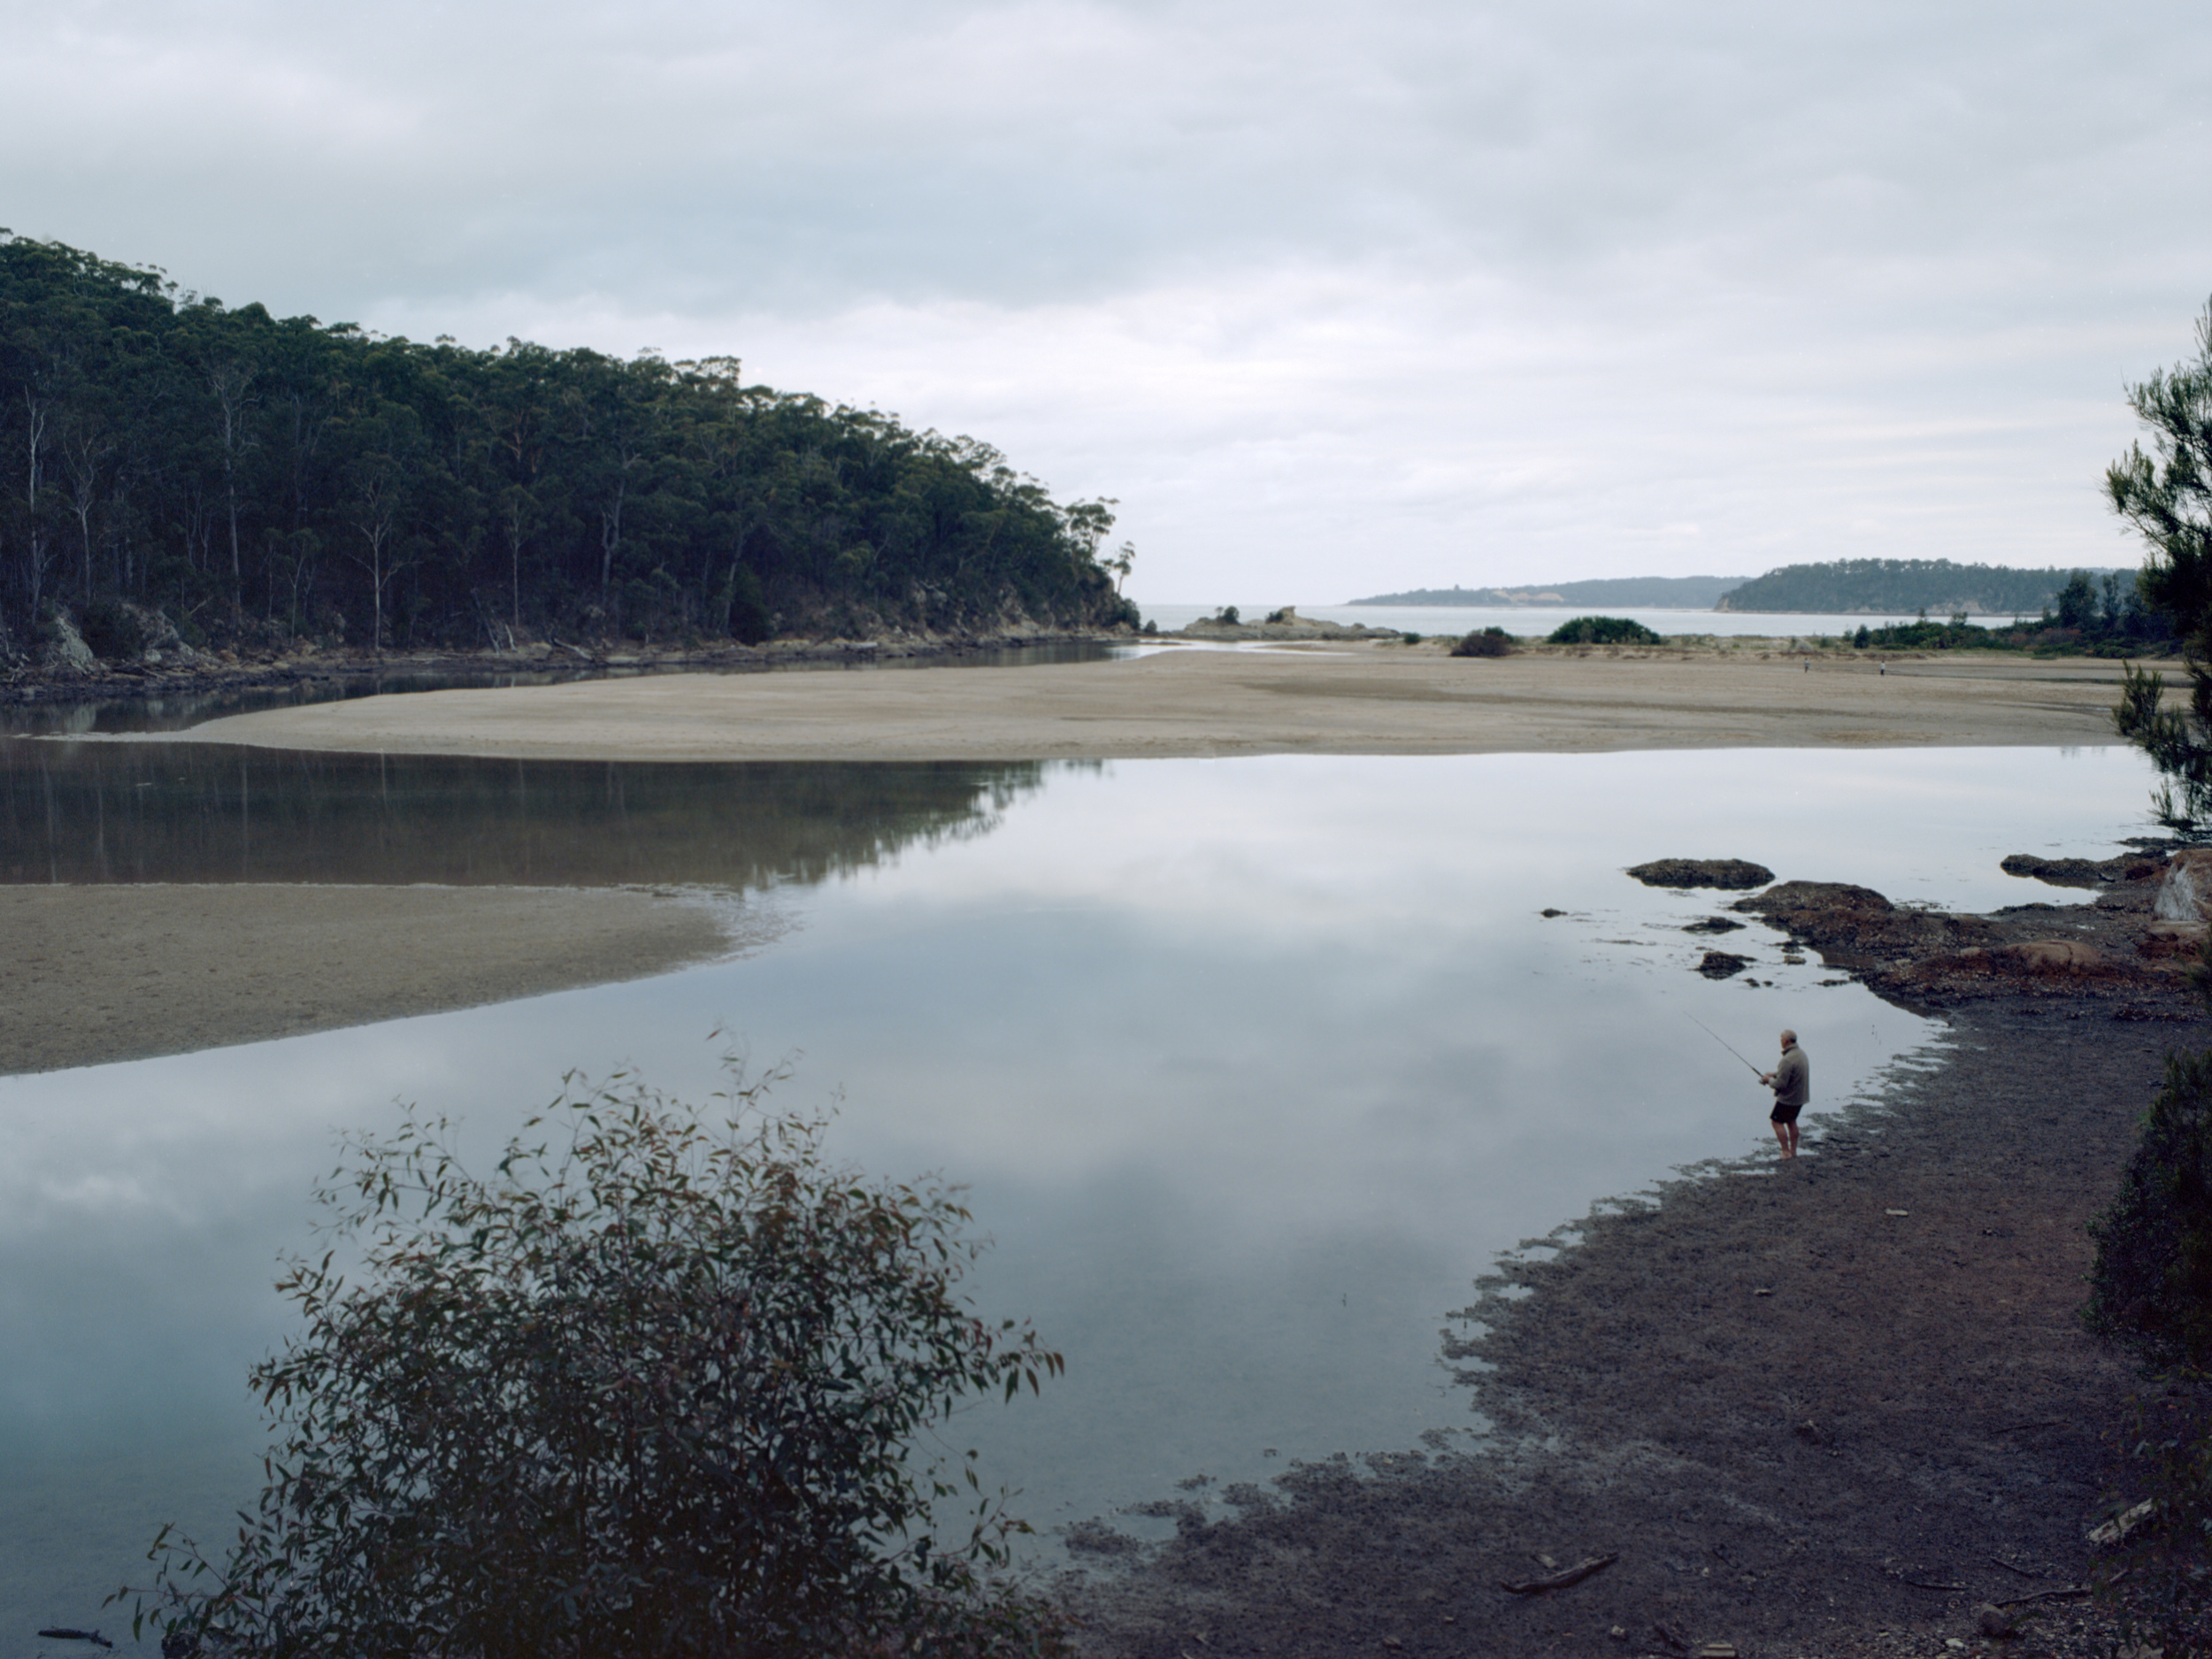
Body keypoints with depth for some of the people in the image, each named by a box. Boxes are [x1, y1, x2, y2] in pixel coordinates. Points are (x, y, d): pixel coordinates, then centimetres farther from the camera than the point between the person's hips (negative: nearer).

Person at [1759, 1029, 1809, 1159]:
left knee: (1777, 1121, 3)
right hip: (1801, 1096, 9)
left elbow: (1780, 1083, -26)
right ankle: (1793, 1150, 27)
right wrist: (1774, 1074, 13)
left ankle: (1786, 1152, 4)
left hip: (1788, 1098, -9)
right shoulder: (1801, 1053, 4)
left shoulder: (1788, 1059, -28)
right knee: (1791, 1121, 22)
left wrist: (1769, 1081, -7)